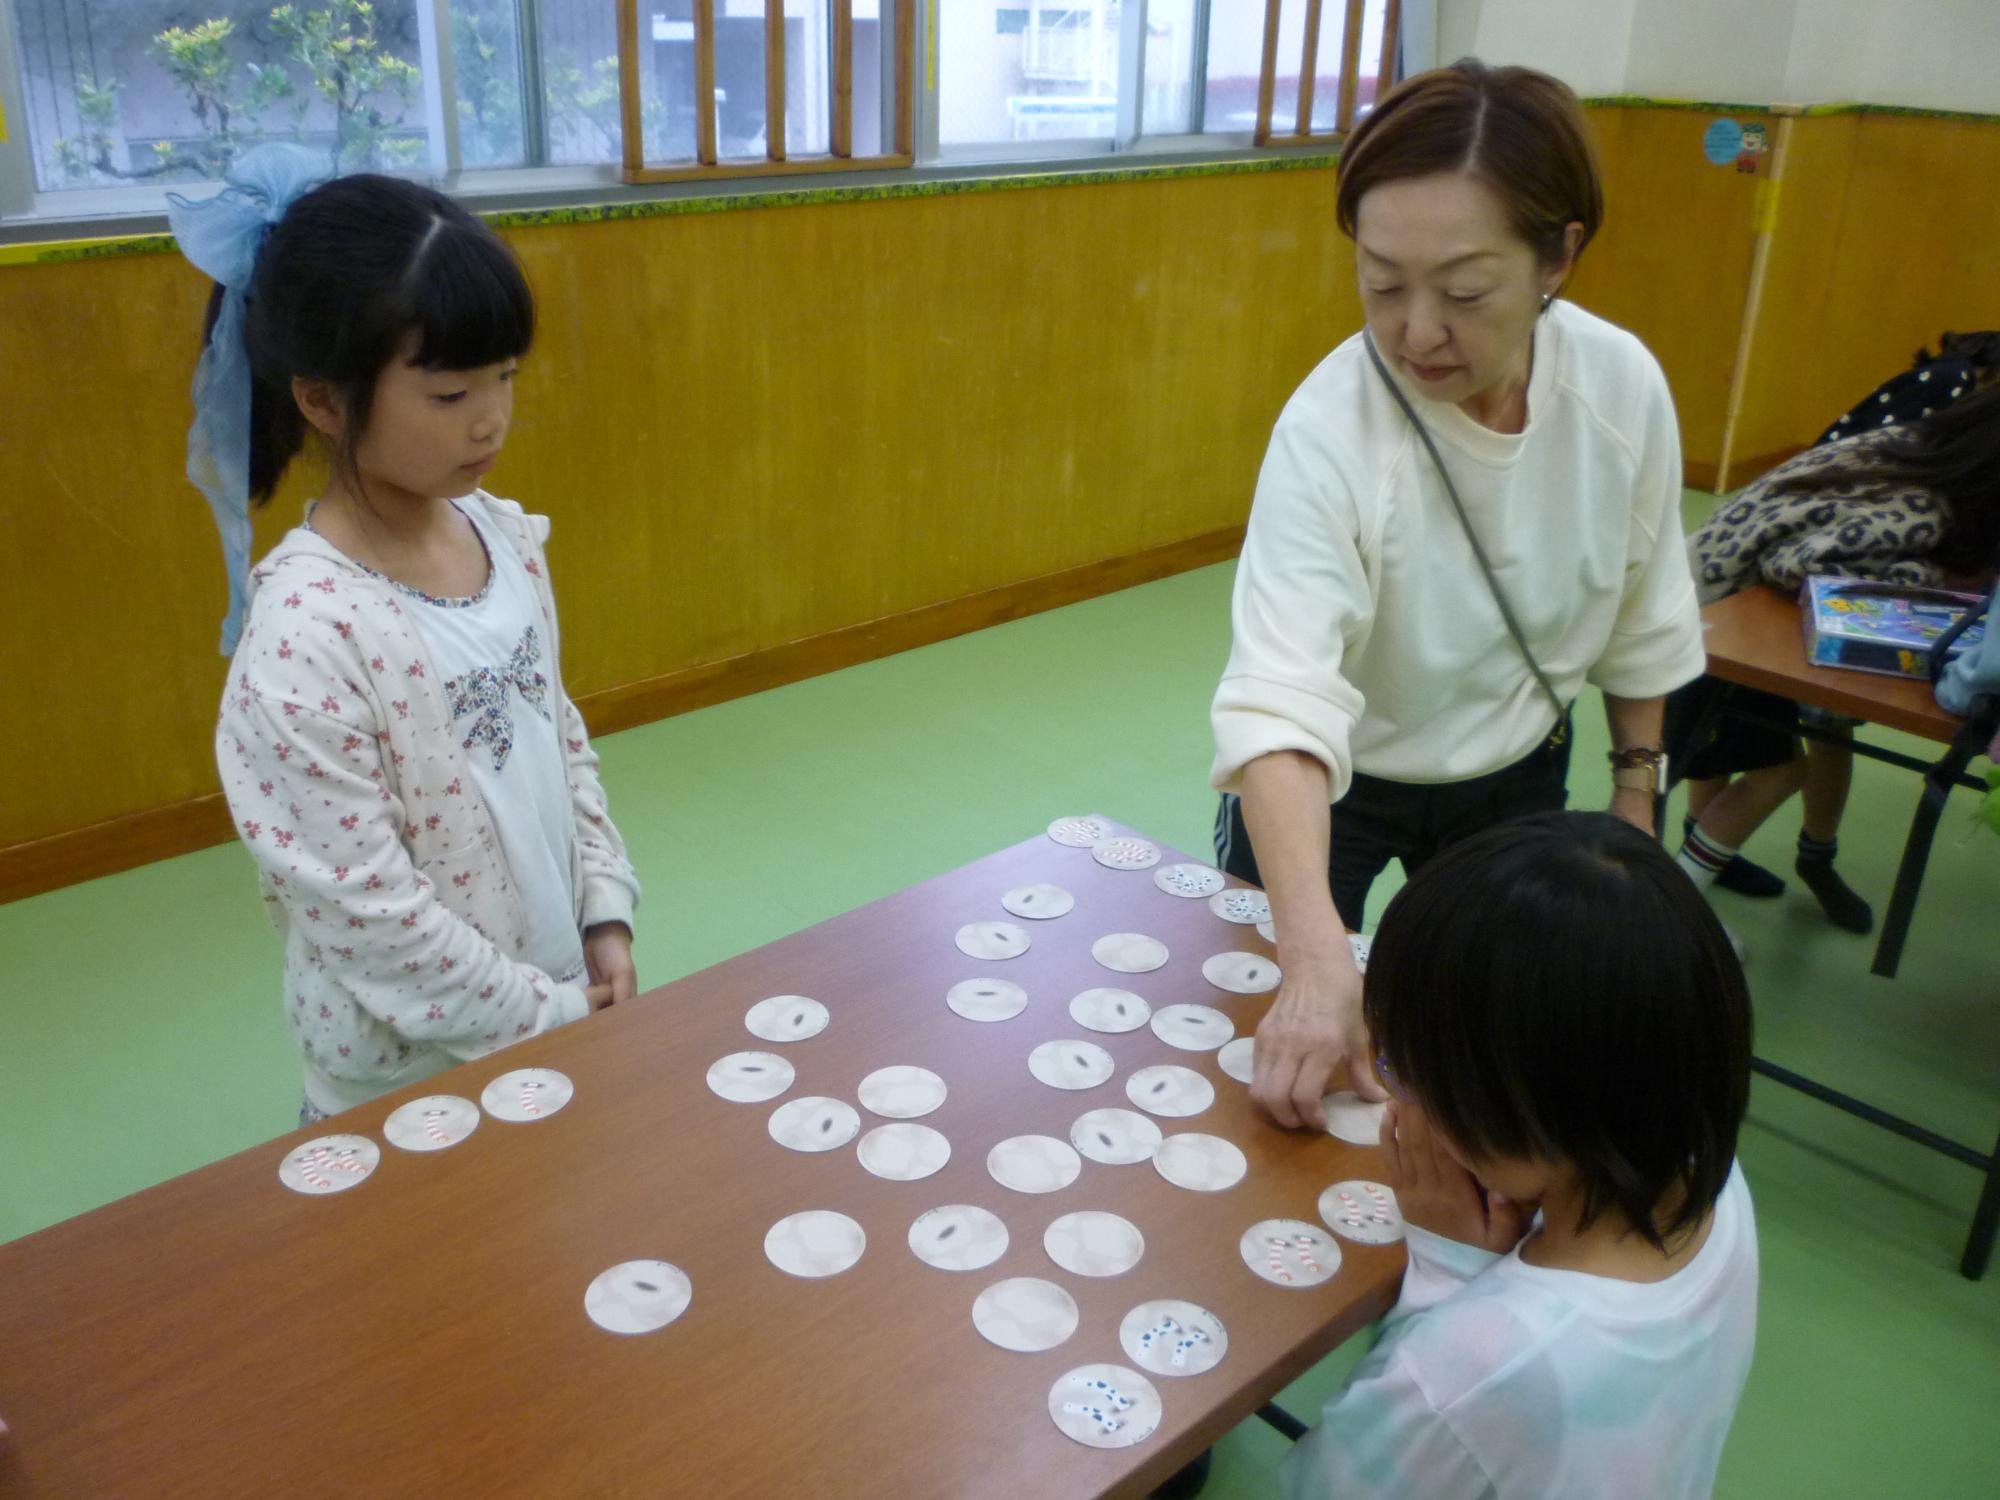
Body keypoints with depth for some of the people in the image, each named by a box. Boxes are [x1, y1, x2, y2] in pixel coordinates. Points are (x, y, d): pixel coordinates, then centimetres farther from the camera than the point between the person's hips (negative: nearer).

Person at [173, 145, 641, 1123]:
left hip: (558, 1000, 6)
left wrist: (605, 918, 0)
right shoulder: (307, 631, -25)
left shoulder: (505, 535, -4)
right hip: (411, 1072, -6)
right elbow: (365, 912, -22)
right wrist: (553, 1018, -14)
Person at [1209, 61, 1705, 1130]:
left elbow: (1640, 618, -2)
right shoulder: (1330, 430, -33)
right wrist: (1316, 959, -55)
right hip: (1332, 784, -3)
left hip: (1517, 775, 4)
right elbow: (1280, 701, -44)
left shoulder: (1623, 385, -18)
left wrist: (1636, 785, 6)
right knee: (1285, 1068, 11)